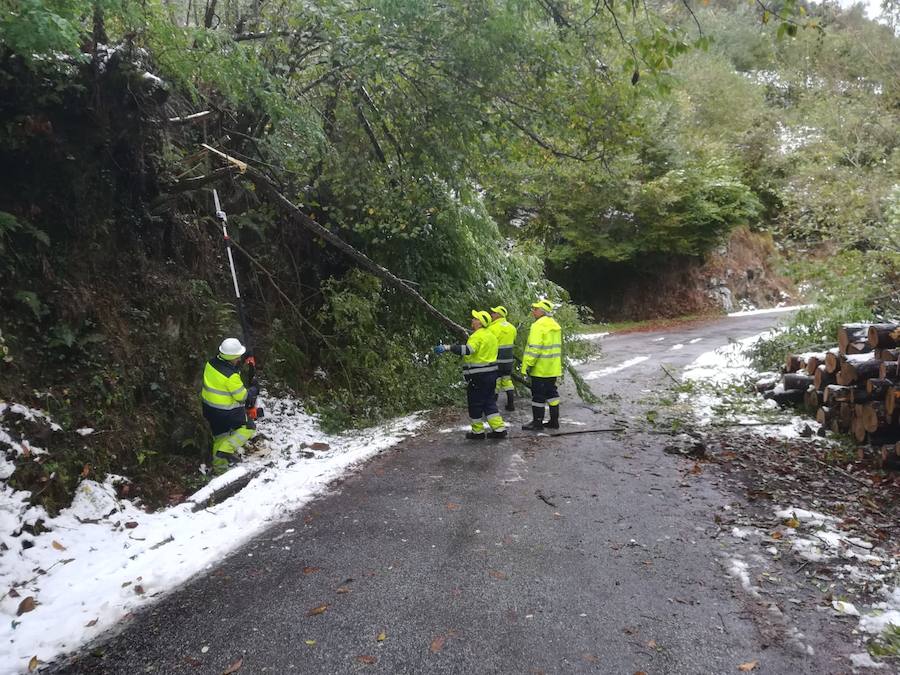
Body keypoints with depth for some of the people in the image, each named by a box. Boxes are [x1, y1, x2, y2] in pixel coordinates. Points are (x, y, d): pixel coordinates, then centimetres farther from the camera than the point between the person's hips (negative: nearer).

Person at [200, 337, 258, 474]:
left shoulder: (211, 363, -6)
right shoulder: (231, 375, -28)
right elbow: (241, 396, -18)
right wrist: (252, 391, 2)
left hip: (209, 407, 8)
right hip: (226, 411, -8)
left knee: (220, 435, 22)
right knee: (248, 428, 9)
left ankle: (219, 467, 31)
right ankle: (226, 450, -1)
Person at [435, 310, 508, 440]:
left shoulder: (478, 336, -17)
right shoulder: (490, 335, 13)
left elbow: (468, 349, -33)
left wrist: (447, 347, -37)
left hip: (478, 376, -9)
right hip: (491, 374, 9)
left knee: (475, 404, 4)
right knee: (489, 402, 16)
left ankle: (477, 431, 13)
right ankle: (499, 429, 14)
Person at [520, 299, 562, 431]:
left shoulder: (539, 325, -16)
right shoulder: (555, 325, 13)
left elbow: (534, 347, -21)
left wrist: (528, 364, -17)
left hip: (541, 368, -9)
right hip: (553, 368, 9)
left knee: (538, 394, -1)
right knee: (551, 392, 15)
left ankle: (537, 422, 4)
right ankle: (554, 421, 20)